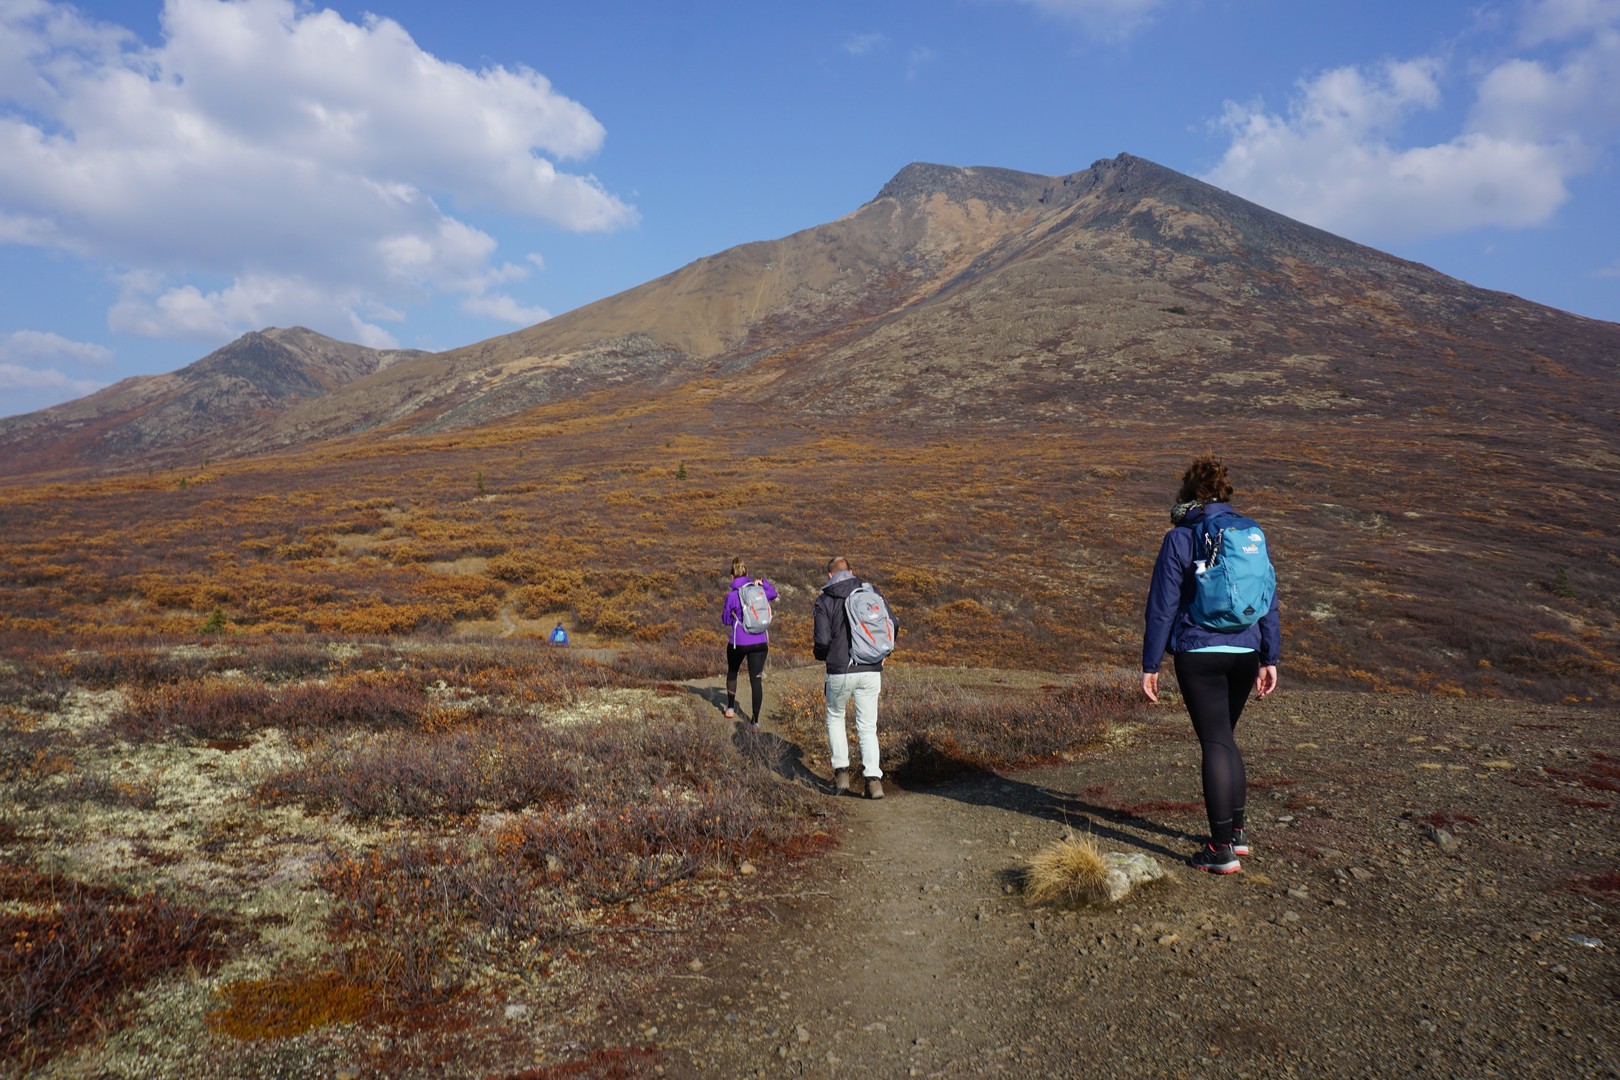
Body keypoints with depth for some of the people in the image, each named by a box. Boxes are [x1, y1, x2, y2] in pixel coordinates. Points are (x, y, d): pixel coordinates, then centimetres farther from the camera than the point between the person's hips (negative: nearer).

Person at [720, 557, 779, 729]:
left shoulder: (732, 595, -10)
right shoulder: (760, 590, 1)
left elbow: (726, 621, 3)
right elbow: (773, 594, 25)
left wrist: (723, 613, 22)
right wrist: (763, 582, 14)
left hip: (739, 643, -2)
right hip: (760, 642, 2)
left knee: (732, 672, 25)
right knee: (756, 679, 2)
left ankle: (730, 708, 38)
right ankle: (755, 720, -3)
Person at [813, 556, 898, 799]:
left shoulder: (824, 601, -2)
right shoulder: (871, 592, 5)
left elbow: (823, 640, -11)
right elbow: (893, 625, 0)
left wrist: (821, 655, 12)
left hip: (839, 671, -2)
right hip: (870, 670, 2)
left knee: (835, 717, 22)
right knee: (867, 726, 10)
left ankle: (841, 770, 15)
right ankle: (873, 778, -4)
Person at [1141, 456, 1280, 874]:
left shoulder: (1180, 538, -7)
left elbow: (1162, 605, -7)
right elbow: (1268, 599, 10)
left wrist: (1150, 664, -2)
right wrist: (1269, 658, 16)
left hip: (1198, 655, -5)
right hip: (1245, 652, 5)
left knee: (1215, 744, 0)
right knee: (1225, 736, 20)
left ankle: (1222, 848, 2)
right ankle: (1237, 829, 27)